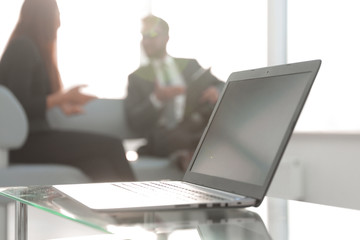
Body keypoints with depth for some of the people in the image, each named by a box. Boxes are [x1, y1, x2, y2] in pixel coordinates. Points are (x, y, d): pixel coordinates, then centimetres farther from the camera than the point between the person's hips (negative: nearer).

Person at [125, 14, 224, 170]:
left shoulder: (190, 65, 26)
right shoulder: (137, 77, 20)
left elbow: (220, 86, 20)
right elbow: (134, 122, 8)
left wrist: (216, 92, -6)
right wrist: (156, 100, -12)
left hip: (196, 128, 3)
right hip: (161, 138, -2)